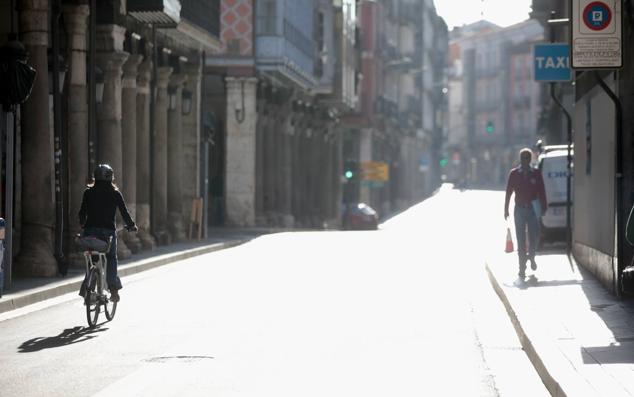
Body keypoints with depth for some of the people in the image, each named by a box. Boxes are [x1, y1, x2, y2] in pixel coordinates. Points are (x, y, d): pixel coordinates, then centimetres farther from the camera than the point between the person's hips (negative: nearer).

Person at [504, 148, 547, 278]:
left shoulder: (536, 174, 2)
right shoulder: (514, 174, 2)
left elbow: (542, 192, 6)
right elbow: (508, 192, 3)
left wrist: (543, 208, 1)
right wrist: (506, 209, 1)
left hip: (533, 209, 1)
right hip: (519, 209, -1)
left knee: (534, 236, 4)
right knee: (521, 240, -2)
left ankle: (531, 257, 34)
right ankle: (522, 268, 0)